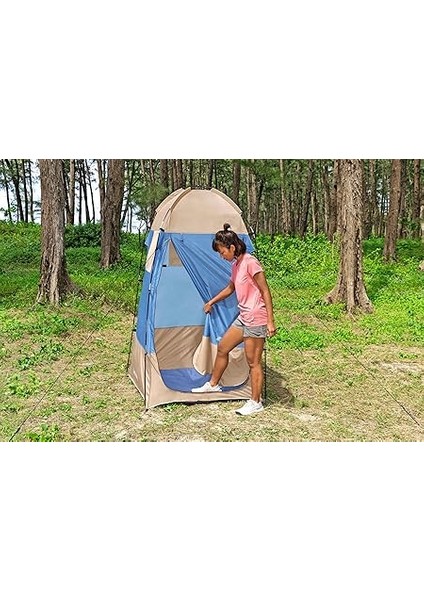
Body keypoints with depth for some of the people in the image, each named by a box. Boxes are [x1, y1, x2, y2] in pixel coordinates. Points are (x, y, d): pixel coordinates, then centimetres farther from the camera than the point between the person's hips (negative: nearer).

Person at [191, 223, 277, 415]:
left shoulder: (250, 262, -17)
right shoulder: (235, 265, 10)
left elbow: (265, 292, -17)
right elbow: (230, 289, 28)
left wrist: (270, 321, -19)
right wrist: (211, 302, 35)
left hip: (256, 319, -9)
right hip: (243, 318, 9)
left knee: (253, 362, 0)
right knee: (222, 348, 18)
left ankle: (255, 403, 14)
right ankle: (213, 384, 37)